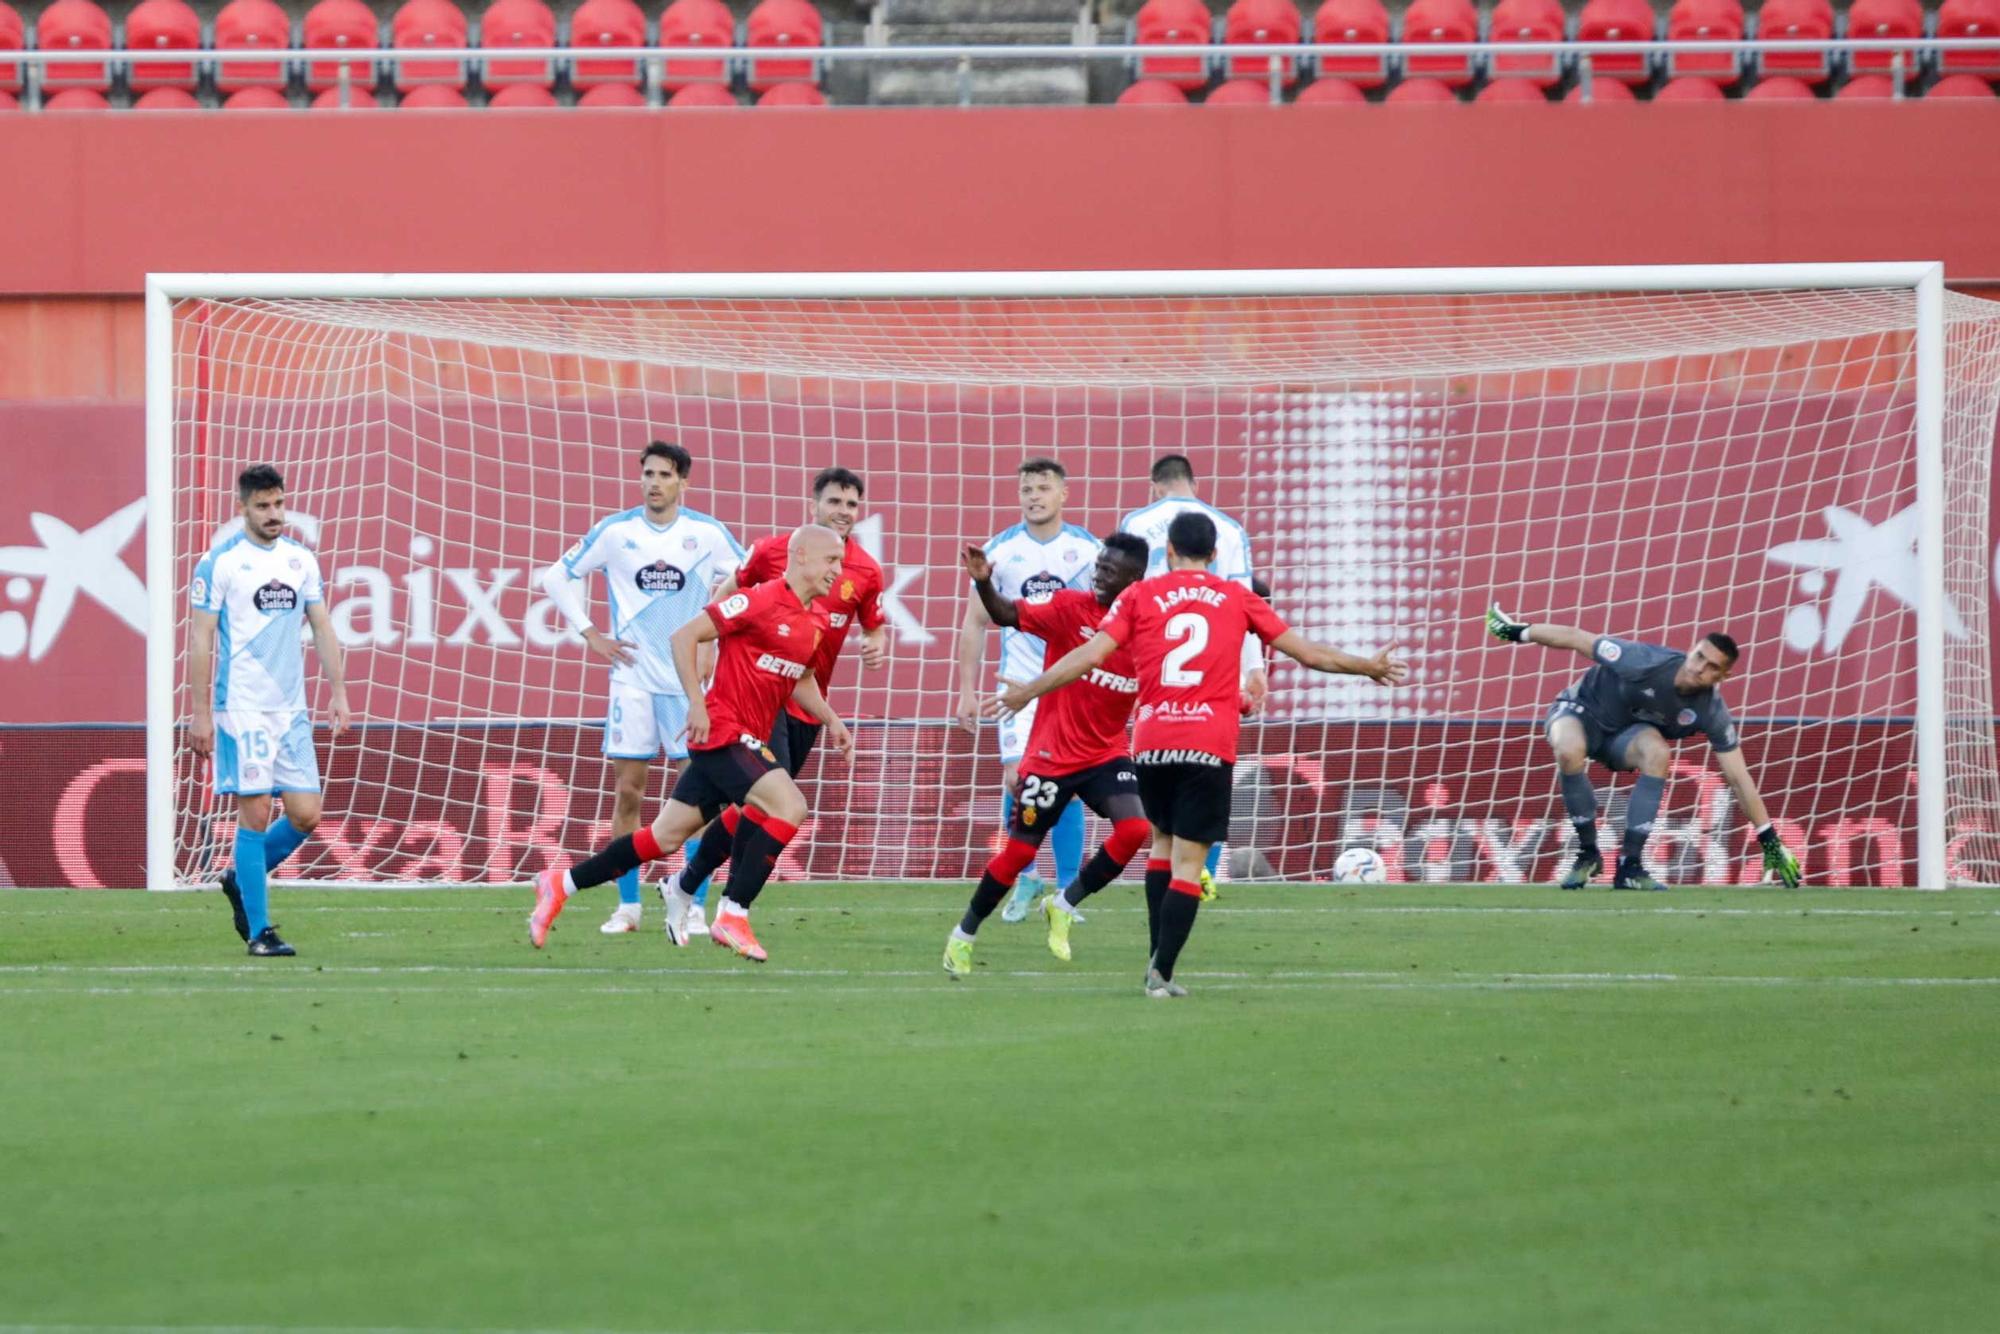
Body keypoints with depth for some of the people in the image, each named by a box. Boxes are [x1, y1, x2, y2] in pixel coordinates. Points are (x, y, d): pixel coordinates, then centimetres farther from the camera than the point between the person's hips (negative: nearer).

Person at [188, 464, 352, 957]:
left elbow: (322, 627, 15)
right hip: (241, 709, -5)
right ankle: (259, 932, 1)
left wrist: (338, 692, 5)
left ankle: (241, 880, 25)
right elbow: (200, 638, -5)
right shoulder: (221, 561, -5)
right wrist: (200, 713, -9)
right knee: (255, 814, -6)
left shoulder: (301, 560, 11)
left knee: (306, 813, 0)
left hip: (291, 709, 5)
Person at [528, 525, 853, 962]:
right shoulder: (761, 602, -15)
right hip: (722, 733, -9)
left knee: (665, 837, 12)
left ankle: (560, 885, 23)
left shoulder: (812, 623, 12)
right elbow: (685, 636, -15)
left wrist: (830, 720, 17)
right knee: (790, 806, -22)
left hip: (746, 742, 9)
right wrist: (698, 705, -19)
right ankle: (733, 917, -19)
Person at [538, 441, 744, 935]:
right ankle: (628, 907, 8)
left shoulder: (708, 534, -1)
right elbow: (559, 576, 10)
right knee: (627, 791, 0)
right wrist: (590, 634, 4)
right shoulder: (615, 532, 0)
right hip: (633, 678, 0)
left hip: (691, 680, 0)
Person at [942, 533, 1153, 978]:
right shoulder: (1070, 607, -11)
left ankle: (1064, 905, 1)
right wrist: (983, 583, -39)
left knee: (1134, 828, -21)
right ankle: (964, 934, 25)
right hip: (1051, 755, -2)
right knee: (1020, 849, 3)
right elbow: (1007, 615, -22)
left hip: (1108, 754, 2)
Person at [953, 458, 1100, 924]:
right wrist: (967, 690, 0)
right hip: (1019, 684, 0)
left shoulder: (1089, 550, 0)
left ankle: (1066, 891, 10)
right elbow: (975, 623, 5)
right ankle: (1024, 877, 9)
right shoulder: (1000, 551, 0)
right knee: (1016, 780, -11)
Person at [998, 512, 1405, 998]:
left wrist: (1026, 692, 4)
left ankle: (1157, 961, 15)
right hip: (1210, 746, -2)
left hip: (1150, 743, 2)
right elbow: (1307, 652, 14)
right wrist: (1368, 667, 27)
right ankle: (1162, 973, -10)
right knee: (1188, 862, -1)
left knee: (1163, 841, 21)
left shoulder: (1140, 596, 7)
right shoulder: (1236, 598, 10)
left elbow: (1090, 655, -3)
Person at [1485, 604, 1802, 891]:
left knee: (1658, 753, -34)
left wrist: (1770, 841, -17)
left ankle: (1629, 865, -28)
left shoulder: (1712, 712, -22)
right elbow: (1576, 639, -20)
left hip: (1627, 735, 3)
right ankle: (1587, 853, -19)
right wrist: (1519, 632, -12)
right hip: (1583, 711, -3)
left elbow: (1738, 778, -16)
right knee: (1569, 751, -39)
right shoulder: (1645, 662, -32)